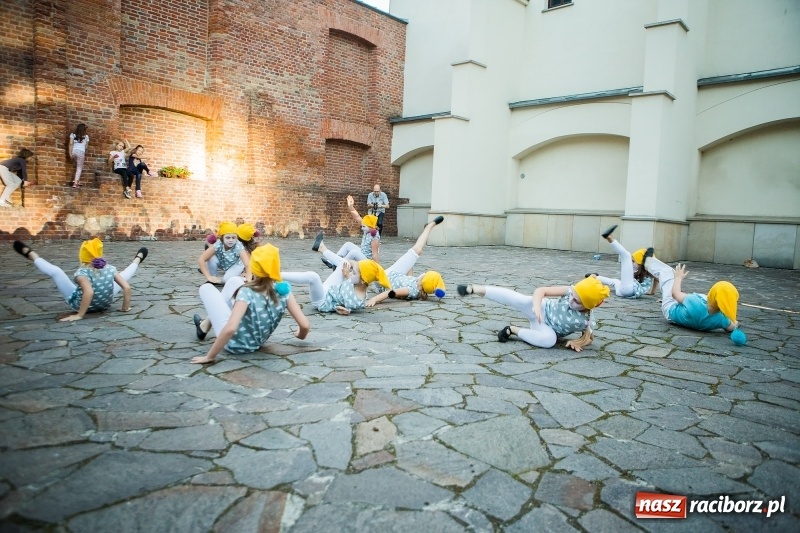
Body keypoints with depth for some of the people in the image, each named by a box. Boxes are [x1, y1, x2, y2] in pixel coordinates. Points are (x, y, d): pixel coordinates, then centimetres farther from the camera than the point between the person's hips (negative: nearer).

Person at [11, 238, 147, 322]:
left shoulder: (82, 273, -25)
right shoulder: (110, 269, -14)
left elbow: (89, 292, -41)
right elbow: (127, 288, -17)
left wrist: (79, 315, -36)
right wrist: (125, 308, -6)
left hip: (80, 305, -3)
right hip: (105, 305, 3)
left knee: (55, 271, -3)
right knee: (122, 276, 19)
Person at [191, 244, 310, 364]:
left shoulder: (247, 293, -29)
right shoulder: (284, 290, -17)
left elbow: (230, 329, -41)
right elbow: (305, 325, -17)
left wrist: (209, 356, -29)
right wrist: (300, 335, 5)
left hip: (234, 344, -5)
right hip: (256, 342, 5)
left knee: (206, 288, 6)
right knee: (235, 281, 13)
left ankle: (205, 327, 31)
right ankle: (206, 324, 31)